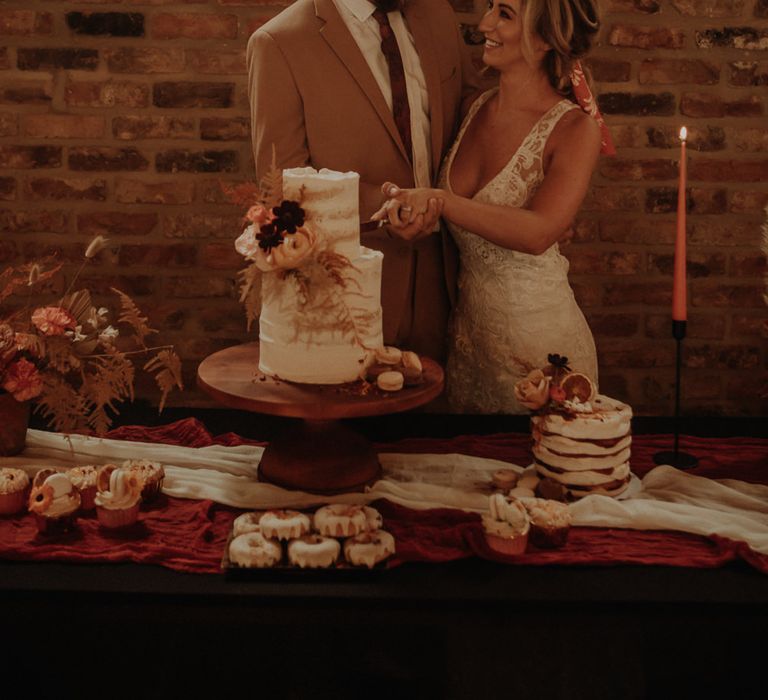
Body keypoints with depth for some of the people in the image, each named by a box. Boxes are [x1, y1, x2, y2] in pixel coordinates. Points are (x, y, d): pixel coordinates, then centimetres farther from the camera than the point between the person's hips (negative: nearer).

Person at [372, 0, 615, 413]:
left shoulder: (576, 129, -14)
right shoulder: (477, 109, 3)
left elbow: (538, 232, -27)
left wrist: (437, 200, -31)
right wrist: (411, 209, -4)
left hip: (538, 334, -6)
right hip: (468, 328, 6)